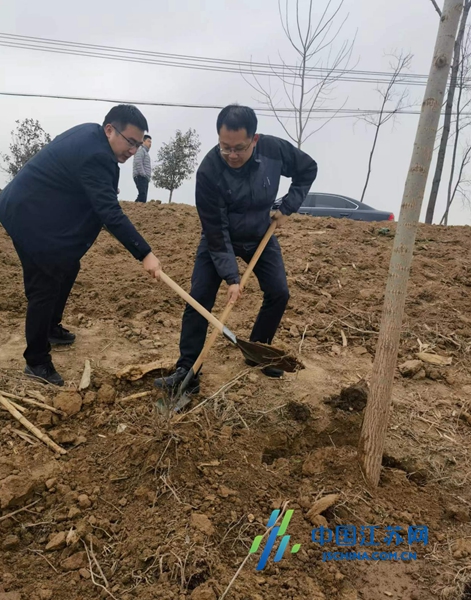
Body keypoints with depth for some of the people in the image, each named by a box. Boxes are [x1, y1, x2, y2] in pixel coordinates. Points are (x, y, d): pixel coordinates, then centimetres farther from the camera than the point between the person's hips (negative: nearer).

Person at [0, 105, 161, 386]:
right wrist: (145, 254, -37)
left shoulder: (90, 134, 4)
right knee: (45, 286, -7)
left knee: (68, 268, 19)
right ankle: (37, 361, 6)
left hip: (39, 211, 11)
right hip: (29, 217, -11)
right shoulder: (93, 156, -28)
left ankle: (51, 327, 37)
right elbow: (111, 213, -35)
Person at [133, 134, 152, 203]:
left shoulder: (146, 152, 29)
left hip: (145, 178, 10)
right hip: (140, 177, -10)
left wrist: (148, 177, 17)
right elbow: (138, 162, -16)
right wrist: (143, 174, -19)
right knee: (142, 195, -23)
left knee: (143, 197, 2)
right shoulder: (140, 150, -1)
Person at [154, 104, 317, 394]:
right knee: (200, 298, -11)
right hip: (219, 239, -3)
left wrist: (288, 207, -13)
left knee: (279, 293, -3)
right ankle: (187, 371, -3)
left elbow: (308, 169, -2)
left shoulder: (275, 149, -23)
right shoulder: (209, 171, -32)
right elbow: (216, 231, -28)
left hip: (261, 236, 3)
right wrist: (232, 277, -29)